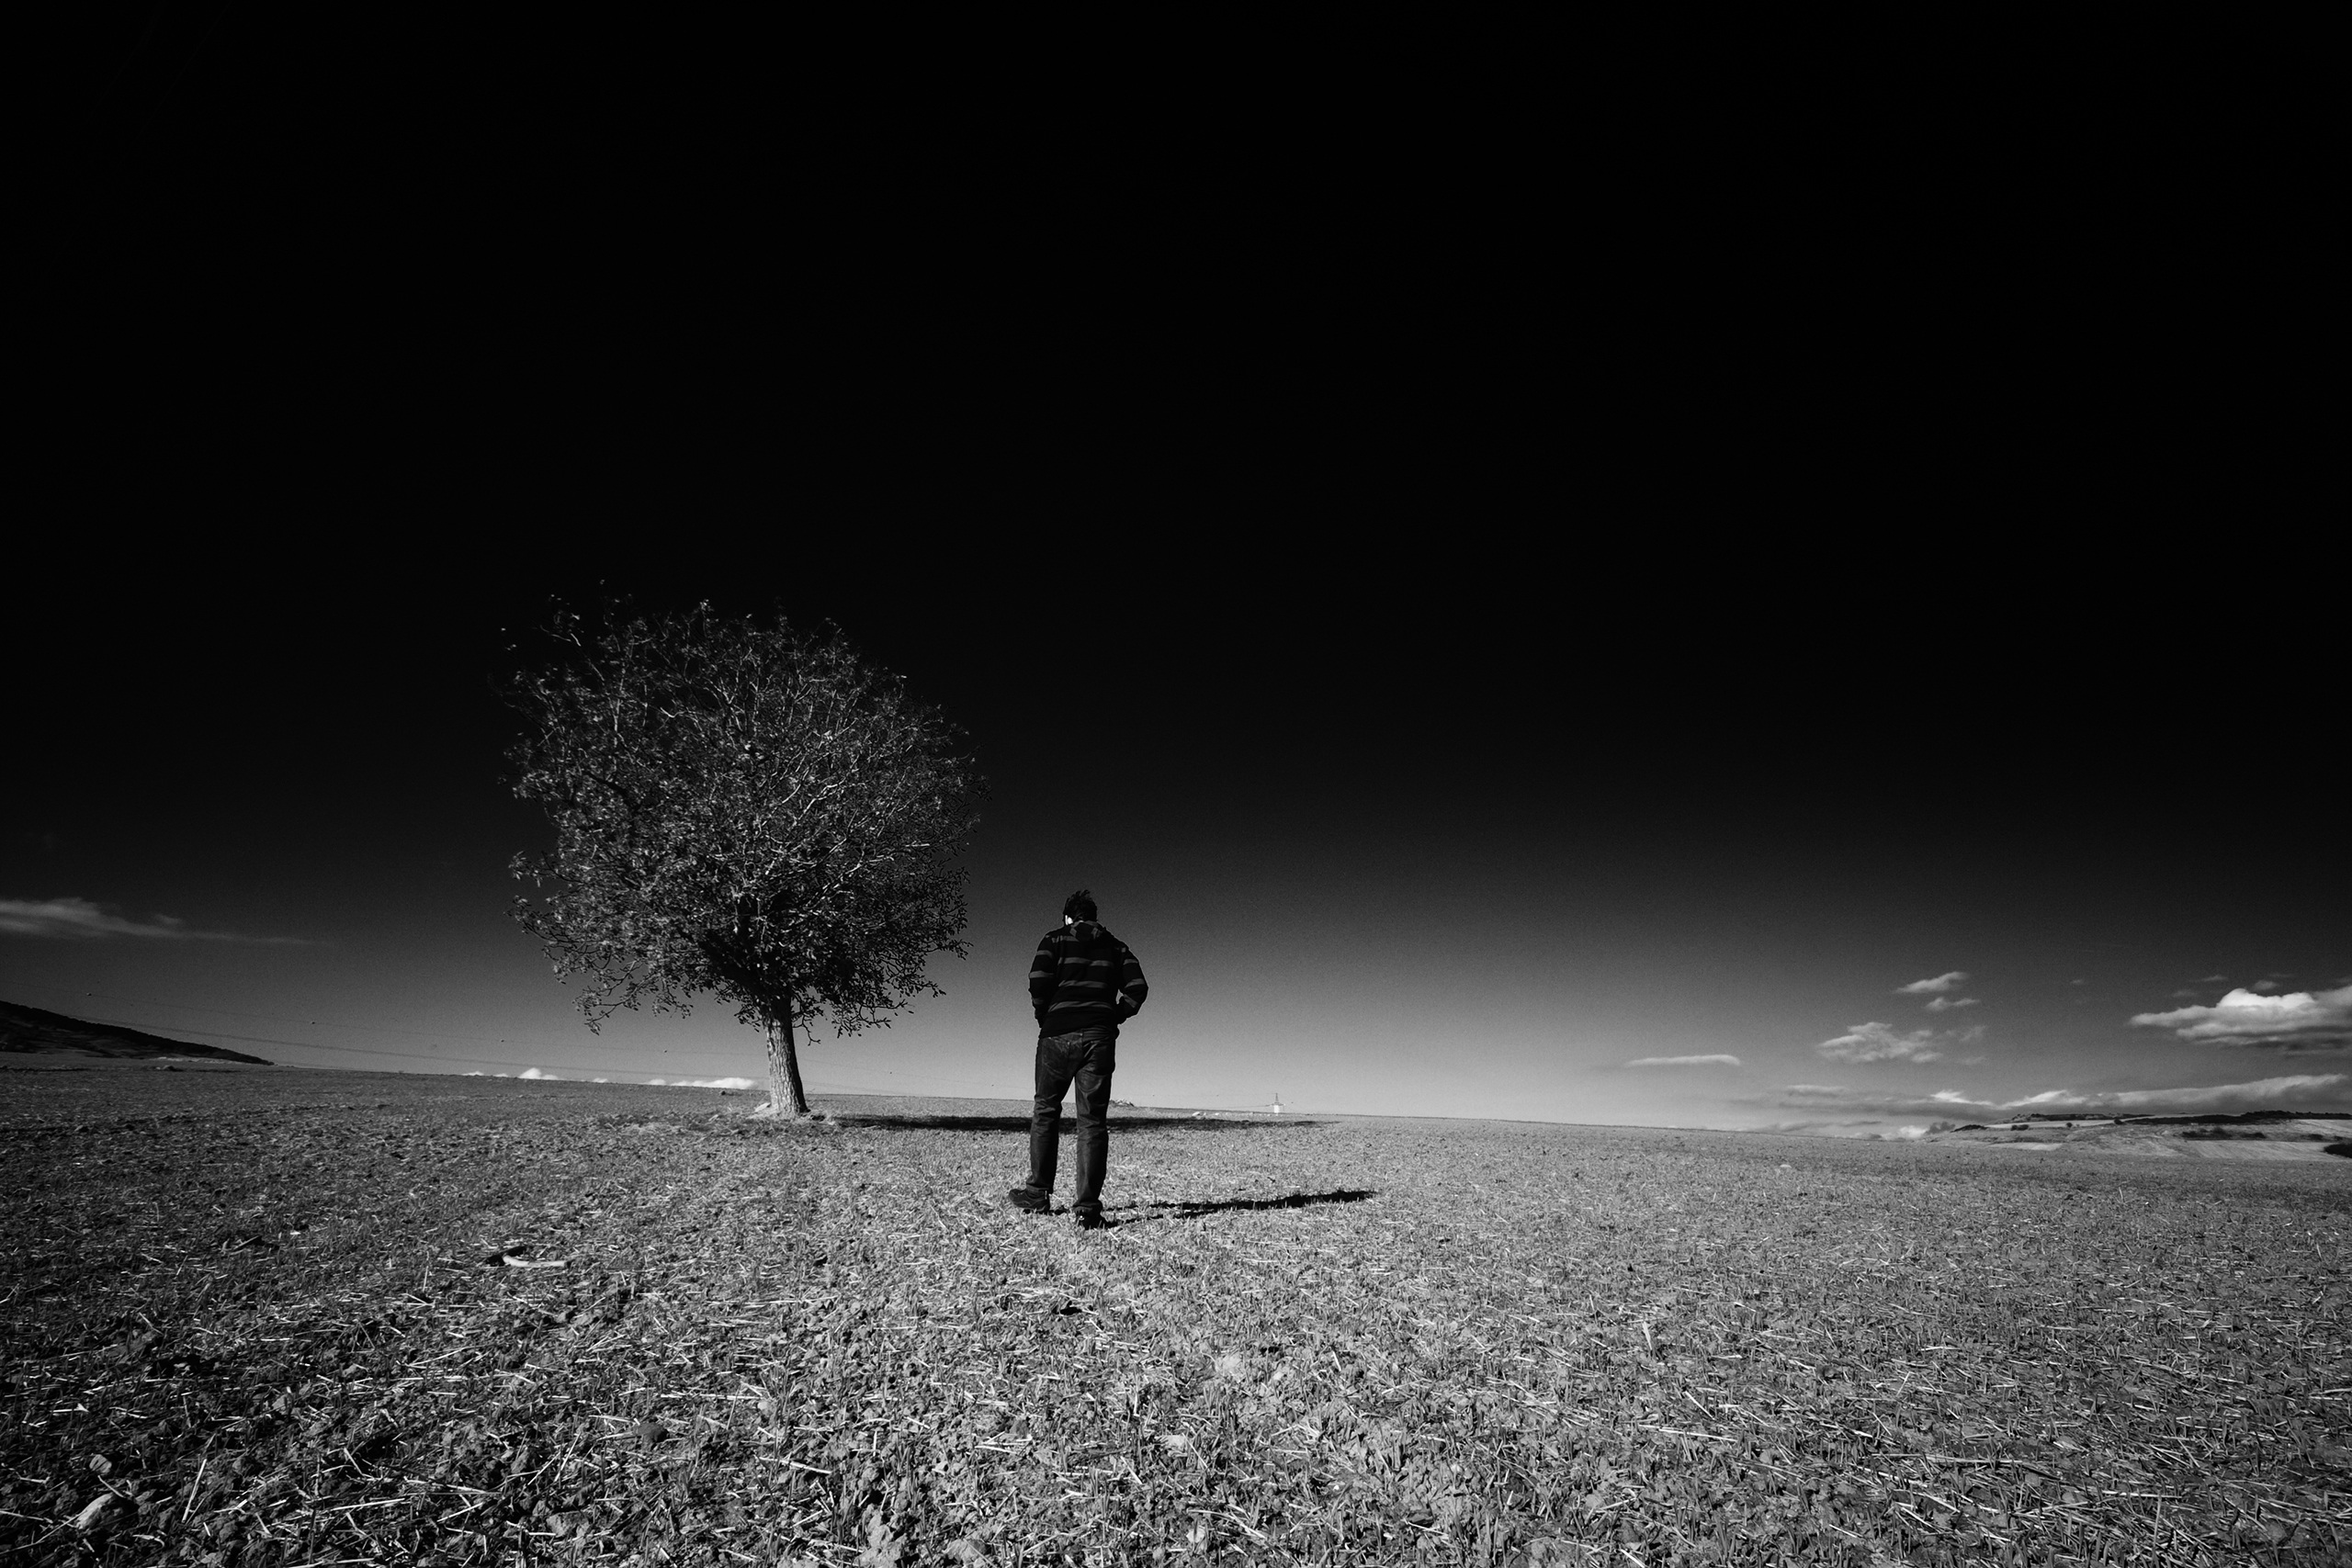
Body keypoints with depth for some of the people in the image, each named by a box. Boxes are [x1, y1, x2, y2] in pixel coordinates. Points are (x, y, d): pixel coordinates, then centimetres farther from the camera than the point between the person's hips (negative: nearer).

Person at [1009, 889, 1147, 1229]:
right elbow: (1136, 988, 2)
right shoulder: (1115, 947, 16)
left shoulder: (1054, 940, 8)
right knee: (1093, 1120, 2)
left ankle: (1038, 1192, 17)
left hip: (1057, 1034, -1)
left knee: (1045, 1111, 15)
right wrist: (1114, 1017, 12)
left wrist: (1044, 1017, 6)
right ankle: (1088, 1206, -3)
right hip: (1100, 1039, 1)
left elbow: (1038, 981, -8)